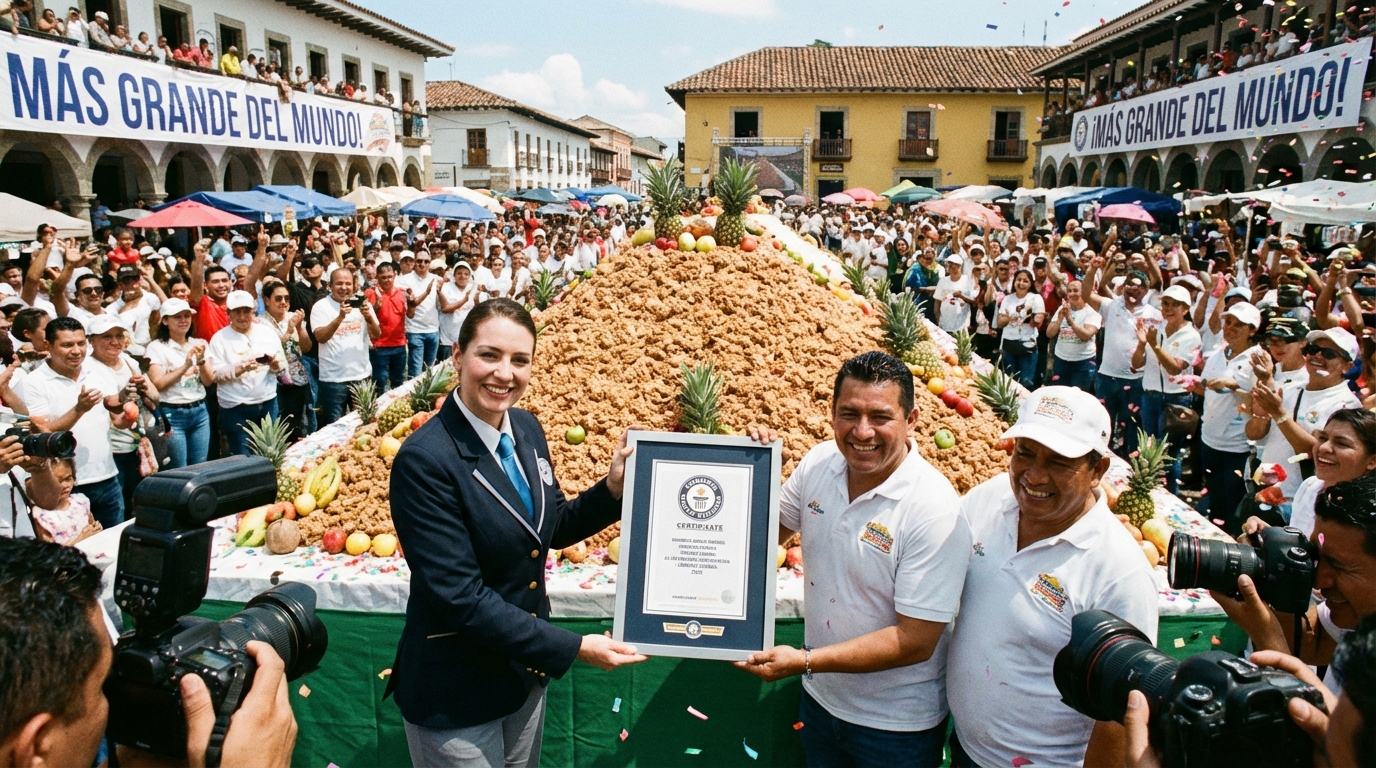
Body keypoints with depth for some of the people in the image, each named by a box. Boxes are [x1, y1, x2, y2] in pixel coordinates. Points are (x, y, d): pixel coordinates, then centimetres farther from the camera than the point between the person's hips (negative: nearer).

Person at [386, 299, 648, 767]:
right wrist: (574, 647, -23)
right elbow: (460, 597, -25)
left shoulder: (526, 429, -3)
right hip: (456, 694, -7)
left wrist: (613, 489, -9)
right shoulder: (424, 460, -25)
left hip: (526, 670, 7)